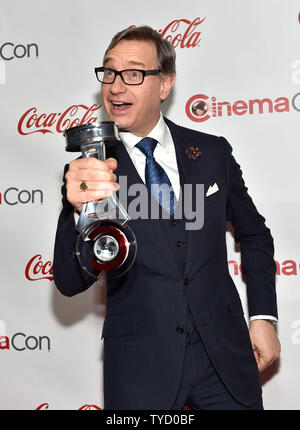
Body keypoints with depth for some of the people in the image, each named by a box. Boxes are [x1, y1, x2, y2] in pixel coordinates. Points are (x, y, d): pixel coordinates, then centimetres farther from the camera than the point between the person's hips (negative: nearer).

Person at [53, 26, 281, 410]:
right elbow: (70, 283, -12)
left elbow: (253, 234, 13)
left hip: (225, 354, 2)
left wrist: (263, 316, 5)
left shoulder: (212, 152, 1)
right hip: (138, 366, -1)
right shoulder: (90, 171, -5)